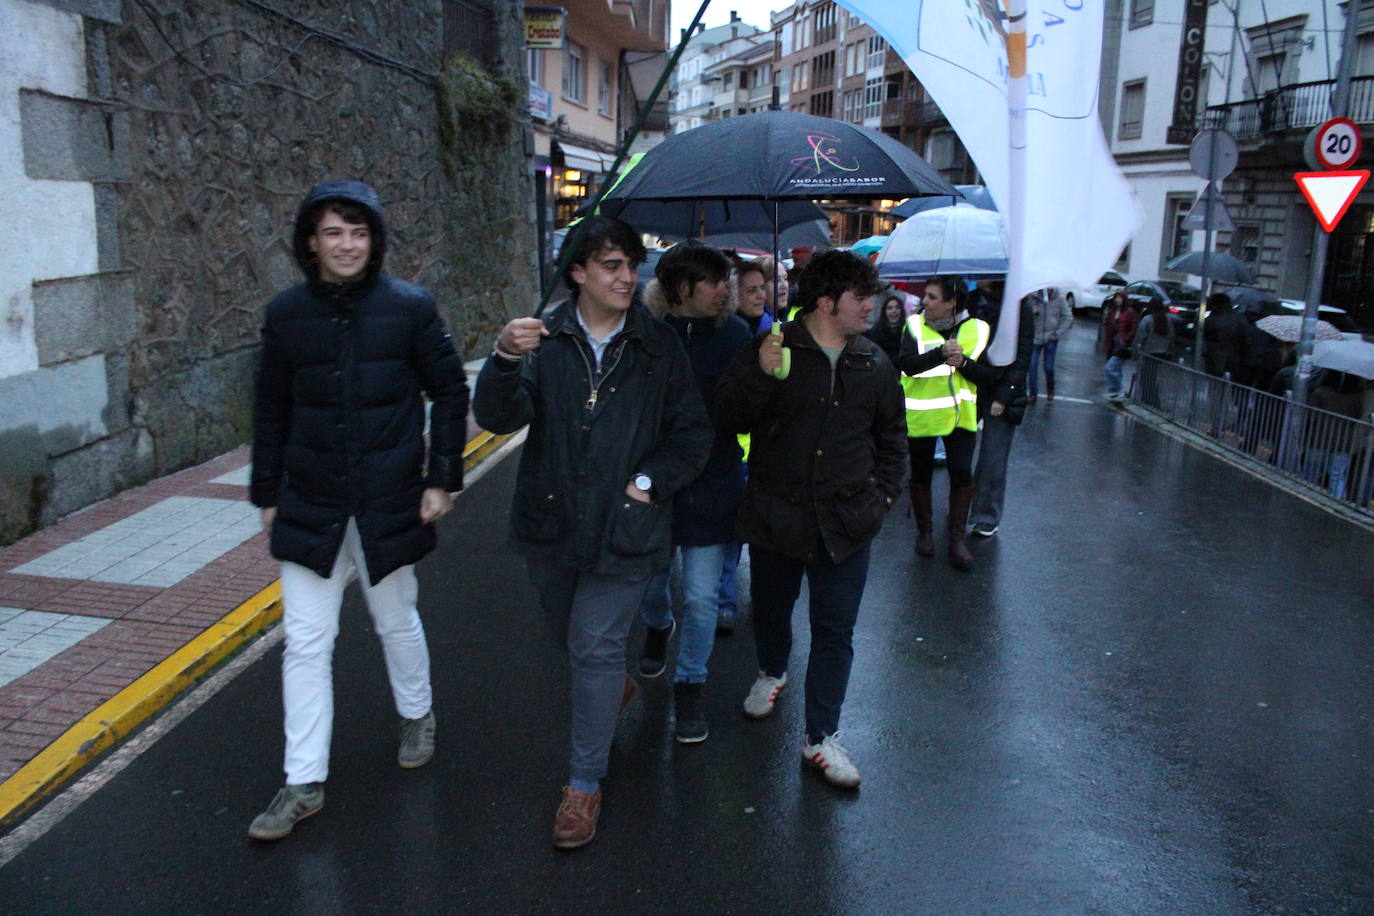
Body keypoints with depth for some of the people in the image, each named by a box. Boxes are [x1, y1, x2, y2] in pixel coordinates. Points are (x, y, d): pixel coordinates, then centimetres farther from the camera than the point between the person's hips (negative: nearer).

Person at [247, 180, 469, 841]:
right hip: (310, 506, 2)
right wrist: (267, 494, 9)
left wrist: (443, 478, -5)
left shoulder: (409, 307, -7)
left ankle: (416, 717, 43)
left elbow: (449, 391, 0)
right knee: (306, 641, 3)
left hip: (390, 503, -1)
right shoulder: (286, 314, 0)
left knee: (396, 621, 15)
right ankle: (304, 783, 14)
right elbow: (272, 412, 7)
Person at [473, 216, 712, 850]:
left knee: (596, 649, 0)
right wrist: (506, 361, -36)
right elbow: (498, 417, -17)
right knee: (569, 635, 21)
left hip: (624, 529, -2)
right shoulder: (544, 340, -5)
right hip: (550, 523, 2)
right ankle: (614, 688, 54)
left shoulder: (659, 346, -3)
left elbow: (694, 433, 2)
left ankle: (585, 784, 16)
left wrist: (650, 481, -10)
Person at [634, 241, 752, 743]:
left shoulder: (734, 333, -6)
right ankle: (658, 627, 56)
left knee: (702, 596, 4)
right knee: (649, 581, 21)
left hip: (712, 482, 0)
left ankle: (689, 687, 25)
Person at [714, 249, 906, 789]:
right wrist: (760, 375, -26)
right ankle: (772, 672, 50)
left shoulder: (875, 365, 5)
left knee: (835, 631, 5)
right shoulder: (773, 350, -6)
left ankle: (820, 737, 18)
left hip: (845, 522, 2)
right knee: (770, 610, 18)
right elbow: (727, 418, -11)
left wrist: (884, 493, 6)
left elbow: (891, 438, 17)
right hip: (775, 515, -1)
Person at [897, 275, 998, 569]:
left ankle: (957, 536, 11)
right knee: (921, 475, 10)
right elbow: (906, 364, -21)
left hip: (960, 415, 0)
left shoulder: (977, 329, -1)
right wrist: (941, 353, -33)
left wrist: (963, 363, -20)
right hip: (921, 415, 0)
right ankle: (924, 531, 29)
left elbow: (992, 376, -5)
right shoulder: (915, 326, -4)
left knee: (962, 473, -5)